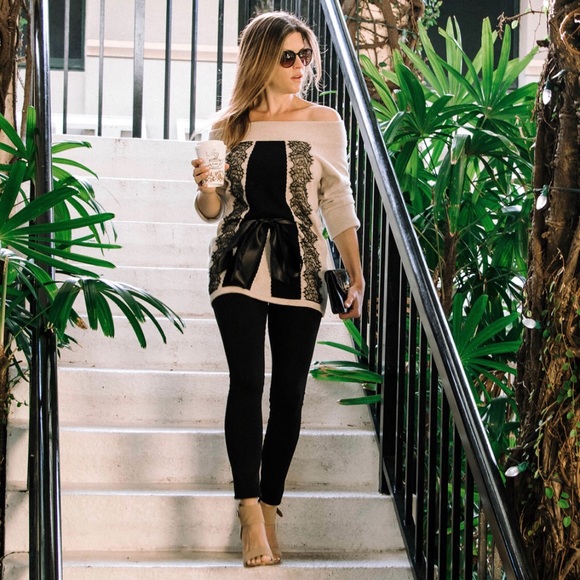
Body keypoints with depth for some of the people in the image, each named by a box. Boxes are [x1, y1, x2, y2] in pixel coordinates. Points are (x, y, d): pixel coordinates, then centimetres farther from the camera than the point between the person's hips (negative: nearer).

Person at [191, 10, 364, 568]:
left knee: (288, 391, -2)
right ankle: (251, 513, -17)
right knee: (247, 379, -15)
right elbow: (212, 209, 14)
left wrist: (356, 276, 6)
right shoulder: (229, 126, 8)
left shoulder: (324, 122, 7)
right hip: (239, 265, 0)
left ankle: (268, 509, 10)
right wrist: (204, 186, -9)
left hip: (300, 267, 1)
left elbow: (338, 204, 10)